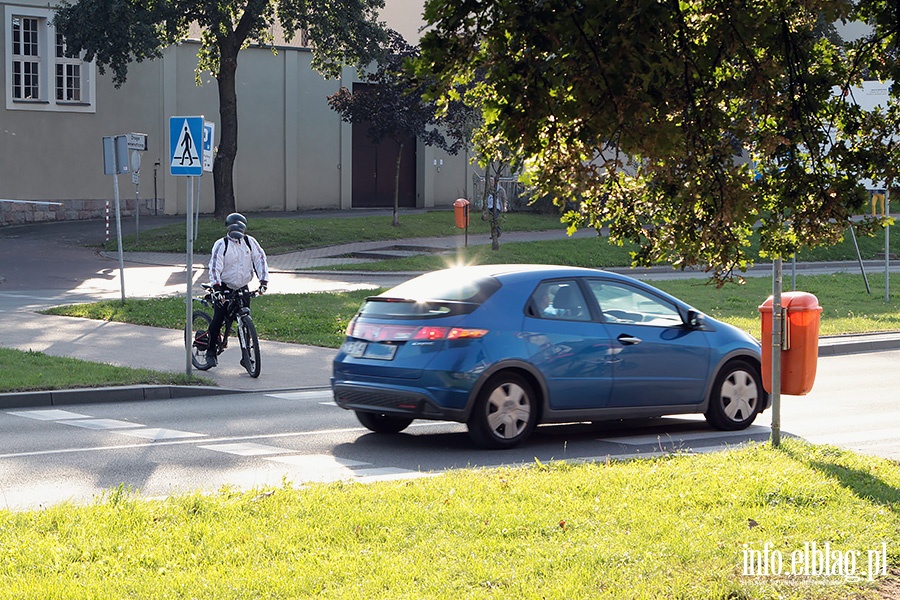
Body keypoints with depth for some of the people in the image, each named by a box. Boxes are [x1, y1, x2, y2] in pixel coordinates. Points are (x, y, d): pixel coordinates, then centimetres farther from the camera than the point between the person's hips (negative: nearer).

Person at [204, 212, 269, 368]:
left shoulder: (250, 242, 2)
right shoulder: (221, 244, -8)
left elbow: (260, 260, 0)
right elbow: (215, 266, -15)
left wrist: (263, 281, -12)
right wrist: (216, 287, -26)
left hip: (242, 289, 3)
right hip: (224, 288, -3)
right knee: (218, 320, -8)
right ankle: (211, 352, 5)